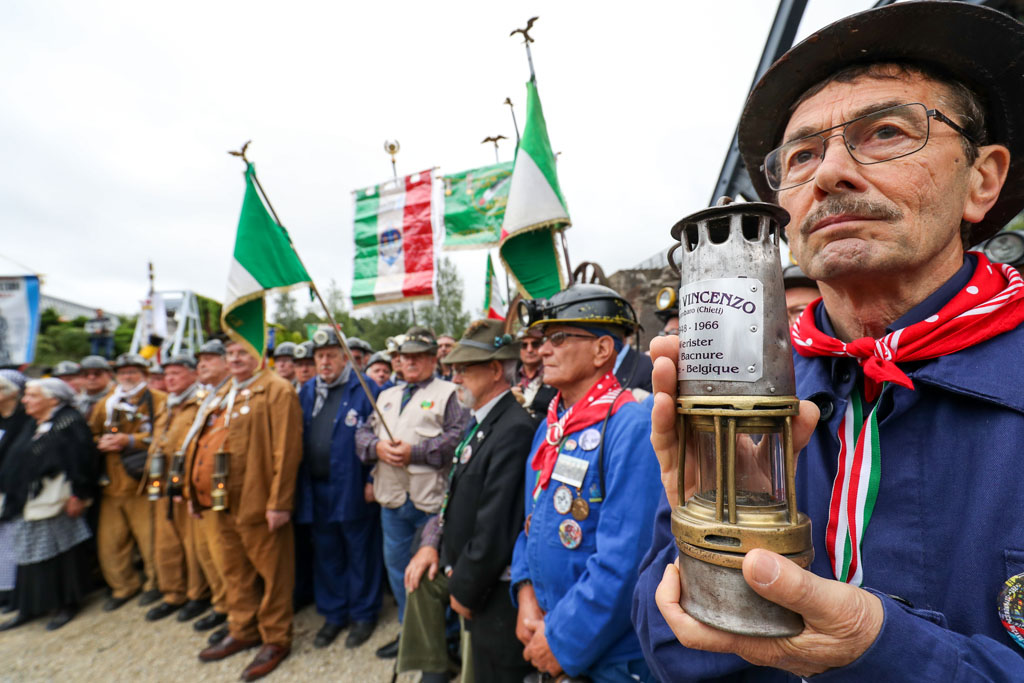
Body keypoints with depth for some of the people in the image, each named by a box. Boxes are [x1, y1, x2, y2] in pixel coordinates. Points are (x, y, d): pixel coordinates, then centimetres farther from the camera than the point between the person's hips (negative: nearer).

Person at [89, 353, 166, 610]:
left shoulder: (158, 400, -2)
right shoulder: (105, 404, 16)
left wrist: (130, 440, -18)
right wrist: (102, 443, -4)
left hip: (143, 483, -6)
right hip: (111, 485, 6)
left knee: (149, 539, 3)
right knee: (109, 541, 13)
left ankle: (155, 582, 24)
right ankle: (124, 586, 32)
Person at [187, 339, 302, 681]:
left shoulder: (277, 390, -11)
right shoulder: (222, 394, 17)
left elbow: (287, 450, -17)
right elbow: (204, 442, 22)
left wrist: (279, 503, -19)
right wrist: (196, 492, 15)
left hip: (256, 502, -8)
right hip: (220, 501, 8)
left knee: (270, 571, 6)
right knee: (234, 570, 21)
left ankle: (275, 639, 22)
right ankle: (243, 630, 39)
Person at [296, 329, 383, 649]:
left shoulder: (364, 389, -8)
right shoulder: (307, 392, 10)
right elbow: (298, 439, 12)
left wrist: (373, 480, -14)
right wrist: (300, 483, 7)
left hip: (353, 487, -5)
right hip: (316, 488, 5)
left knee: (360, 553, 9)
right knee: (326, 554, 17)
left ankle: (363, 615, 27)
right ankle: (333, 614, 35)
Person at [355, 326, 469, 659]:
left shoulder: (448, 393, -5)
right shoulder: (387, 396, 17)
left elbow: (457, 438, -17)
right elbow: (363, 433, 12)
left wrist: (414, 451, -20)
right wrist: (377, 446, -10)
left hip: (431, 498, -6)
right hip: (392, 498, 7)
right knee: (397, 564, 19)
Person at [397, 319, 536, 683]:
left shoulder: (514, 429, -28)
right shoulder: (480, 420, 3)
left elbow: (496, 528, -27)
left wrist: (465, 589, -15)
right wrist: (431, 543, 2)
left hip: (494, 587, -8)